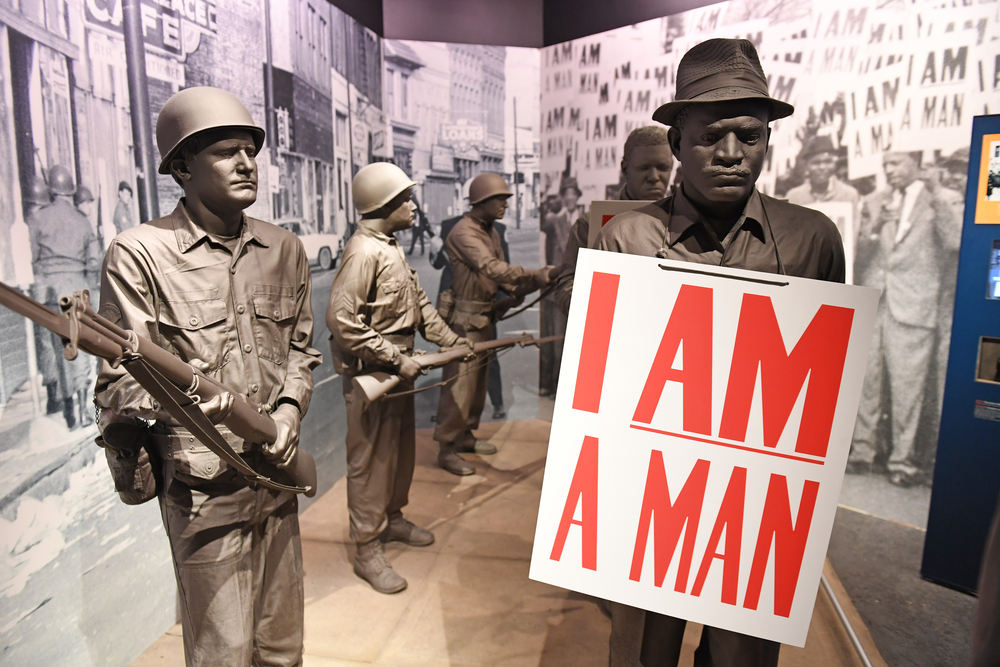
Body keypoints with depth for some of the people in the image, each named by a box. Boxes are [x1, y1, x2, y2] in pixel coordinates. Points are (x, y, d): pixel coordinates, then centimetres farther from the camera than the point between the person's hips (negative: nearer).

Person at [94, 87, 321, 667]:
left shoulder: (285, 249, 6)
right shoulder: (140, 254, -10)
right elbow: (117, 385, -10)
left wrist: (289, 407, -5)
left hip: (278, 472, 5)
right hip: (204, 486, -5)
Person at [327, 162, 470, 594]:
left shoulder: (392, 247, 11)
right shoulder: (363, 252, -20)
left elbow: (418, 302, 18)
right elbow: (341, 320, -26)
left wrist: (449, 339, 10)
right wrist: (396, 359, -24)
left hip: (399, 369, 10)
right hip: (370, 373, -10)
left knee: (401, 449, 21)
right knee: (371, 459, 2)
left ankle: (392, 519, 41)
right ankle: (367, 551, 16)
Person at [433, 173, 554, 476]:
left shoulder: (491, 232, 13)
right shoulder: (463, 232, -16)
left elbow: (501, 276, 12)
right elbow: (492, 268, -28)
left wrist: (536, 283, -3)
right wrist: (538, 275, -31)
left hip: (486, 317, 9)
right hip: (466, 318, -9)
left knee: (479, 380, 16)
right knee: (460, 384, -5)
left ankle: (465, 435, 31)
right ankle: (447, 449, 5)